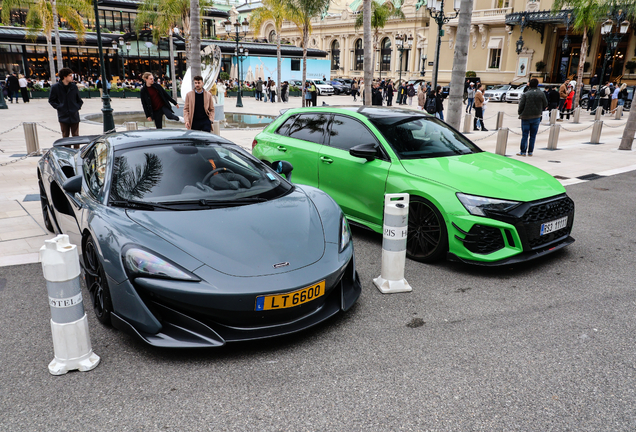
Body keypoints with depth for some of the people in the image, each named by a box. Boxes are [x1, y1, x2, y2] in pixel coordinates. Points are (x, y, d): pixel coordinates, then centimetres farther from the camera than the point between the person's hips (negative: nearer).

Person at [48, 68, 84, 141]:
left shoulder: (74, 87, 4)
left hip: (74, 116, 1)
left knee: (75, 136, 4)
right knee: (65, 136, 5)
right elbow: (51, 100, 7)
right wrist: (58, 107, -6)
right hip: (63, 117, -1)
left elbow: (79, 100, 14)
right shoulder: (55, 87, -1)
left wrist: (78, 107, 0)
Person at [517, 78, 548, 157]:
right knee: (533, 136, 8)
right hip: (536, 117, 2)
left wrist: (519, 113, 7)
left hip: (526, 117, -2)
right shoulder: (541, 94, -1)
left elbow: (521, 105, -9)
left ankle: (523, 152, 4)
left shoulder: (525, 94, -8)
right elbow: (545, 104, 8)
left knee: (524, 135, 3)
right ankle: (530, 152, 11)